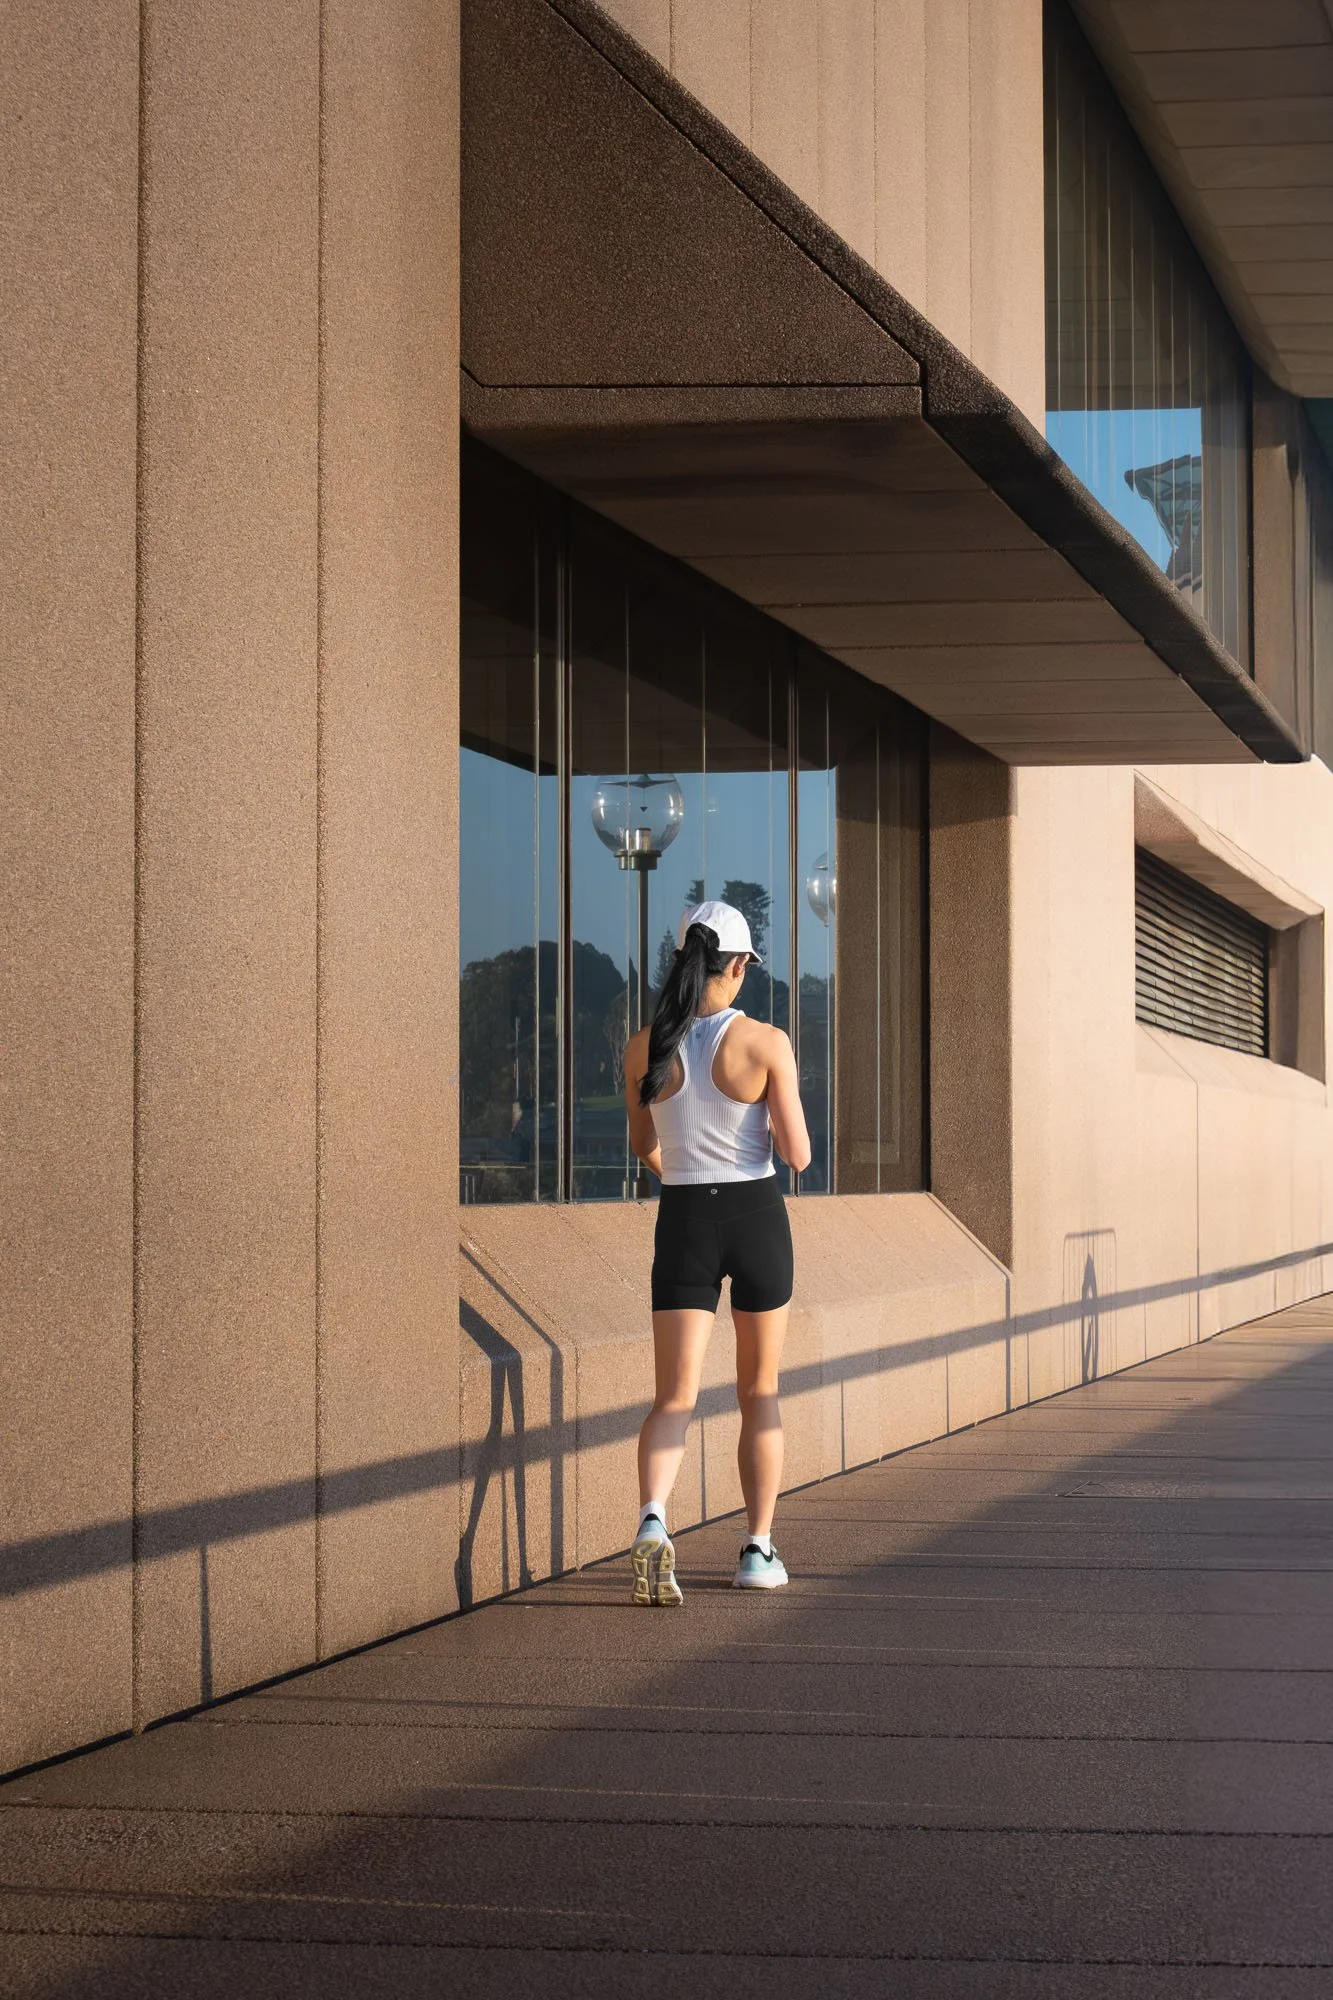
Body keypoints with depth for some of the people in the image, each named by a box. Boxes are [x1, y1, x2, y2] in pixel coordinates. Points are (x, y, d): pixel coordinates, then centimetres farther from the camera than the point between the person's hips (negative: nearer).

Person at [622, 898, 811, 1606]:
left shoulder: (645, 1049, -2)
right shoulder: (766, 1043, -11)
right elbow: (798, 1154, -9)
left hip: (684, 1223, 1)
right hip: (756, 1216, -1)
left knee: (674, 1398, 0)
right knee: (759, 1393, 15)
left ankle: (652, 1520, -27)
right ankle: (758, 1551, 18)